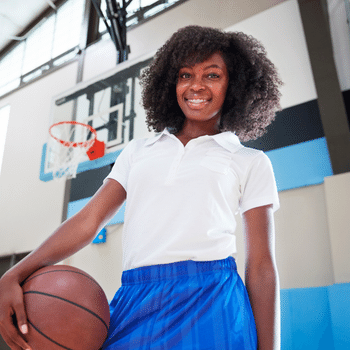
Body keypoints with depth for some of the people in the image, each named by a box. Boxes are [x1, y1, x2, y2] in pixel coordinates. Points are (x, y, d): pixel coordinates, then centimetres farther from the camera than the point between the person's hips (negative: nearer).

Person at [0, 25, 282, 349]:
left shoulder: (250, 162, 8)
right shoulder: (138, 151, 16)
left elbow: (261, 266, 3)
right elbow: (88, 220, 7)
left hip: (210, 304, -2)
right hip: (133, 303, 3)